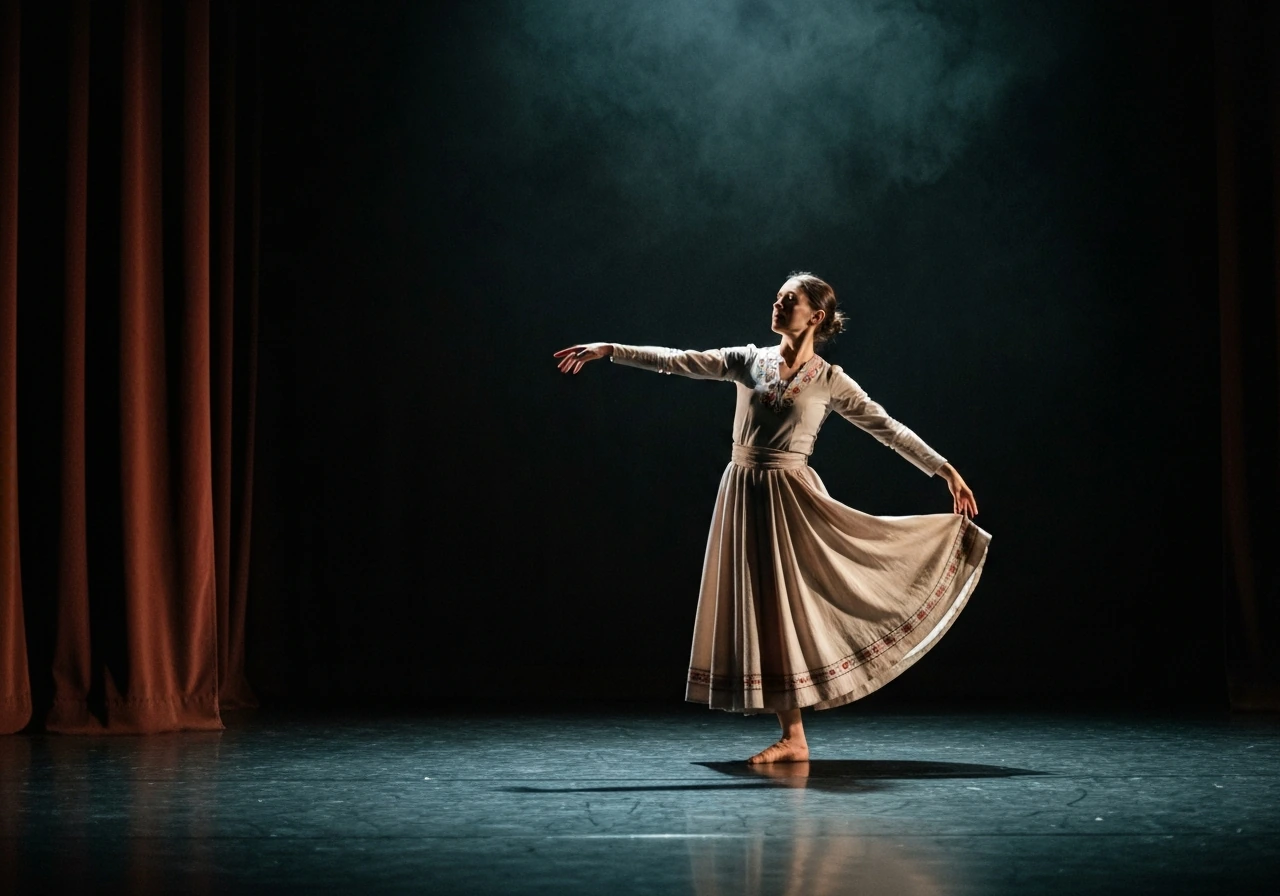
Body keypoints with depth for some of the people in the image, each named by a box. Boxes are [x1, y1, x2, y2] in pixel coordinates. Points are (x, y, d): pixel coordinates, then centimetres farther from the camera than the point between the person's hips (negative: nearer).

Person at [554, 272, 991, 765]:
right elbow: (679, 361, 3)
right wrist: (609, 350, -2)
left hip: (790, 498, -4)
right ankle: (793, 736, 11)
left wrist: (947, 471, -4)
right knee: (761, 606, 5)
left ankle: (793, 738, 1)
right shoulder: (750, 360, 6)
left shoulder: (831, 381, -1)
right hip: (743, 494, 4)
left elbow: (888, 428, 0)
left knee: (783, 603, -6)